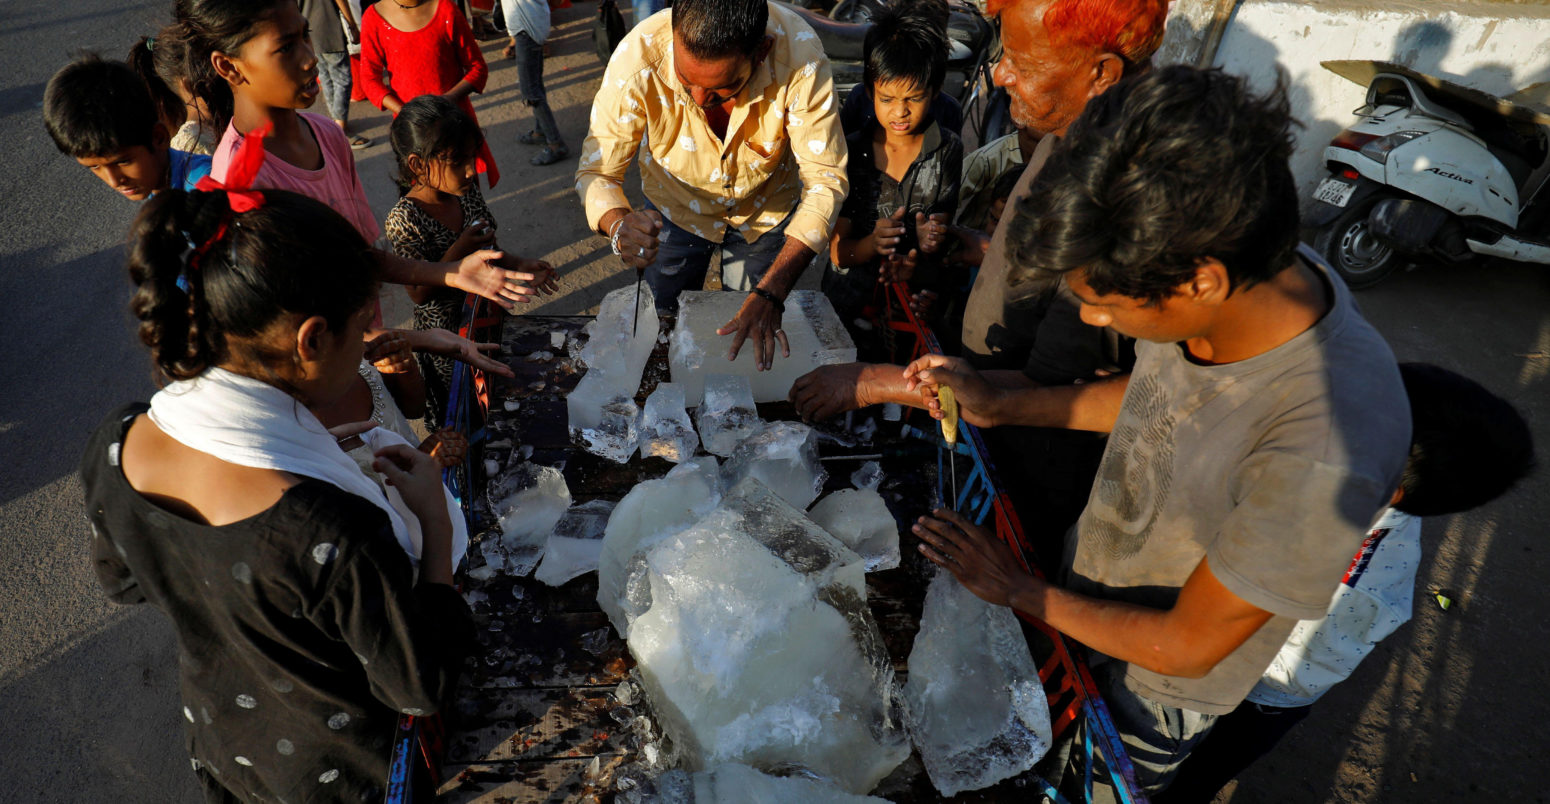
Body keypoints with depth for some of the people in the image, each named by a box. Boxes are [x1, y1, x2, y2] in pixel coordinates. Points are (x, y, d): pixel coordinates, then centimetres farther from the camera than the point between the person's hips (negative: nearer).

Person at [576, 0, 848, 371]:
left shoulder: (799, 52, -36)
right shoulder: (638, 57, -35)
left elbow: (825, 180, -33)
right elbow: (596, 171, -27)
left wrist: (770, 295, -43)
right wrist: (620, 225, -52)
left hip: (766, 209, 0)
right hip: (675, 205, 0)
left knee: (758, 341, 17)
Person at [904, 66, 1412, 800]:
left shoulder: (1326, 452, -42)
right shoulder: (1254, 274, -22)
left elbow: (1187, 645, -27)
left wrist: (1016, 589, -17)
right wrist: (998, 405, -7)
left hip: (1156, 684, -5)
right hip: (1087, 587, 5)